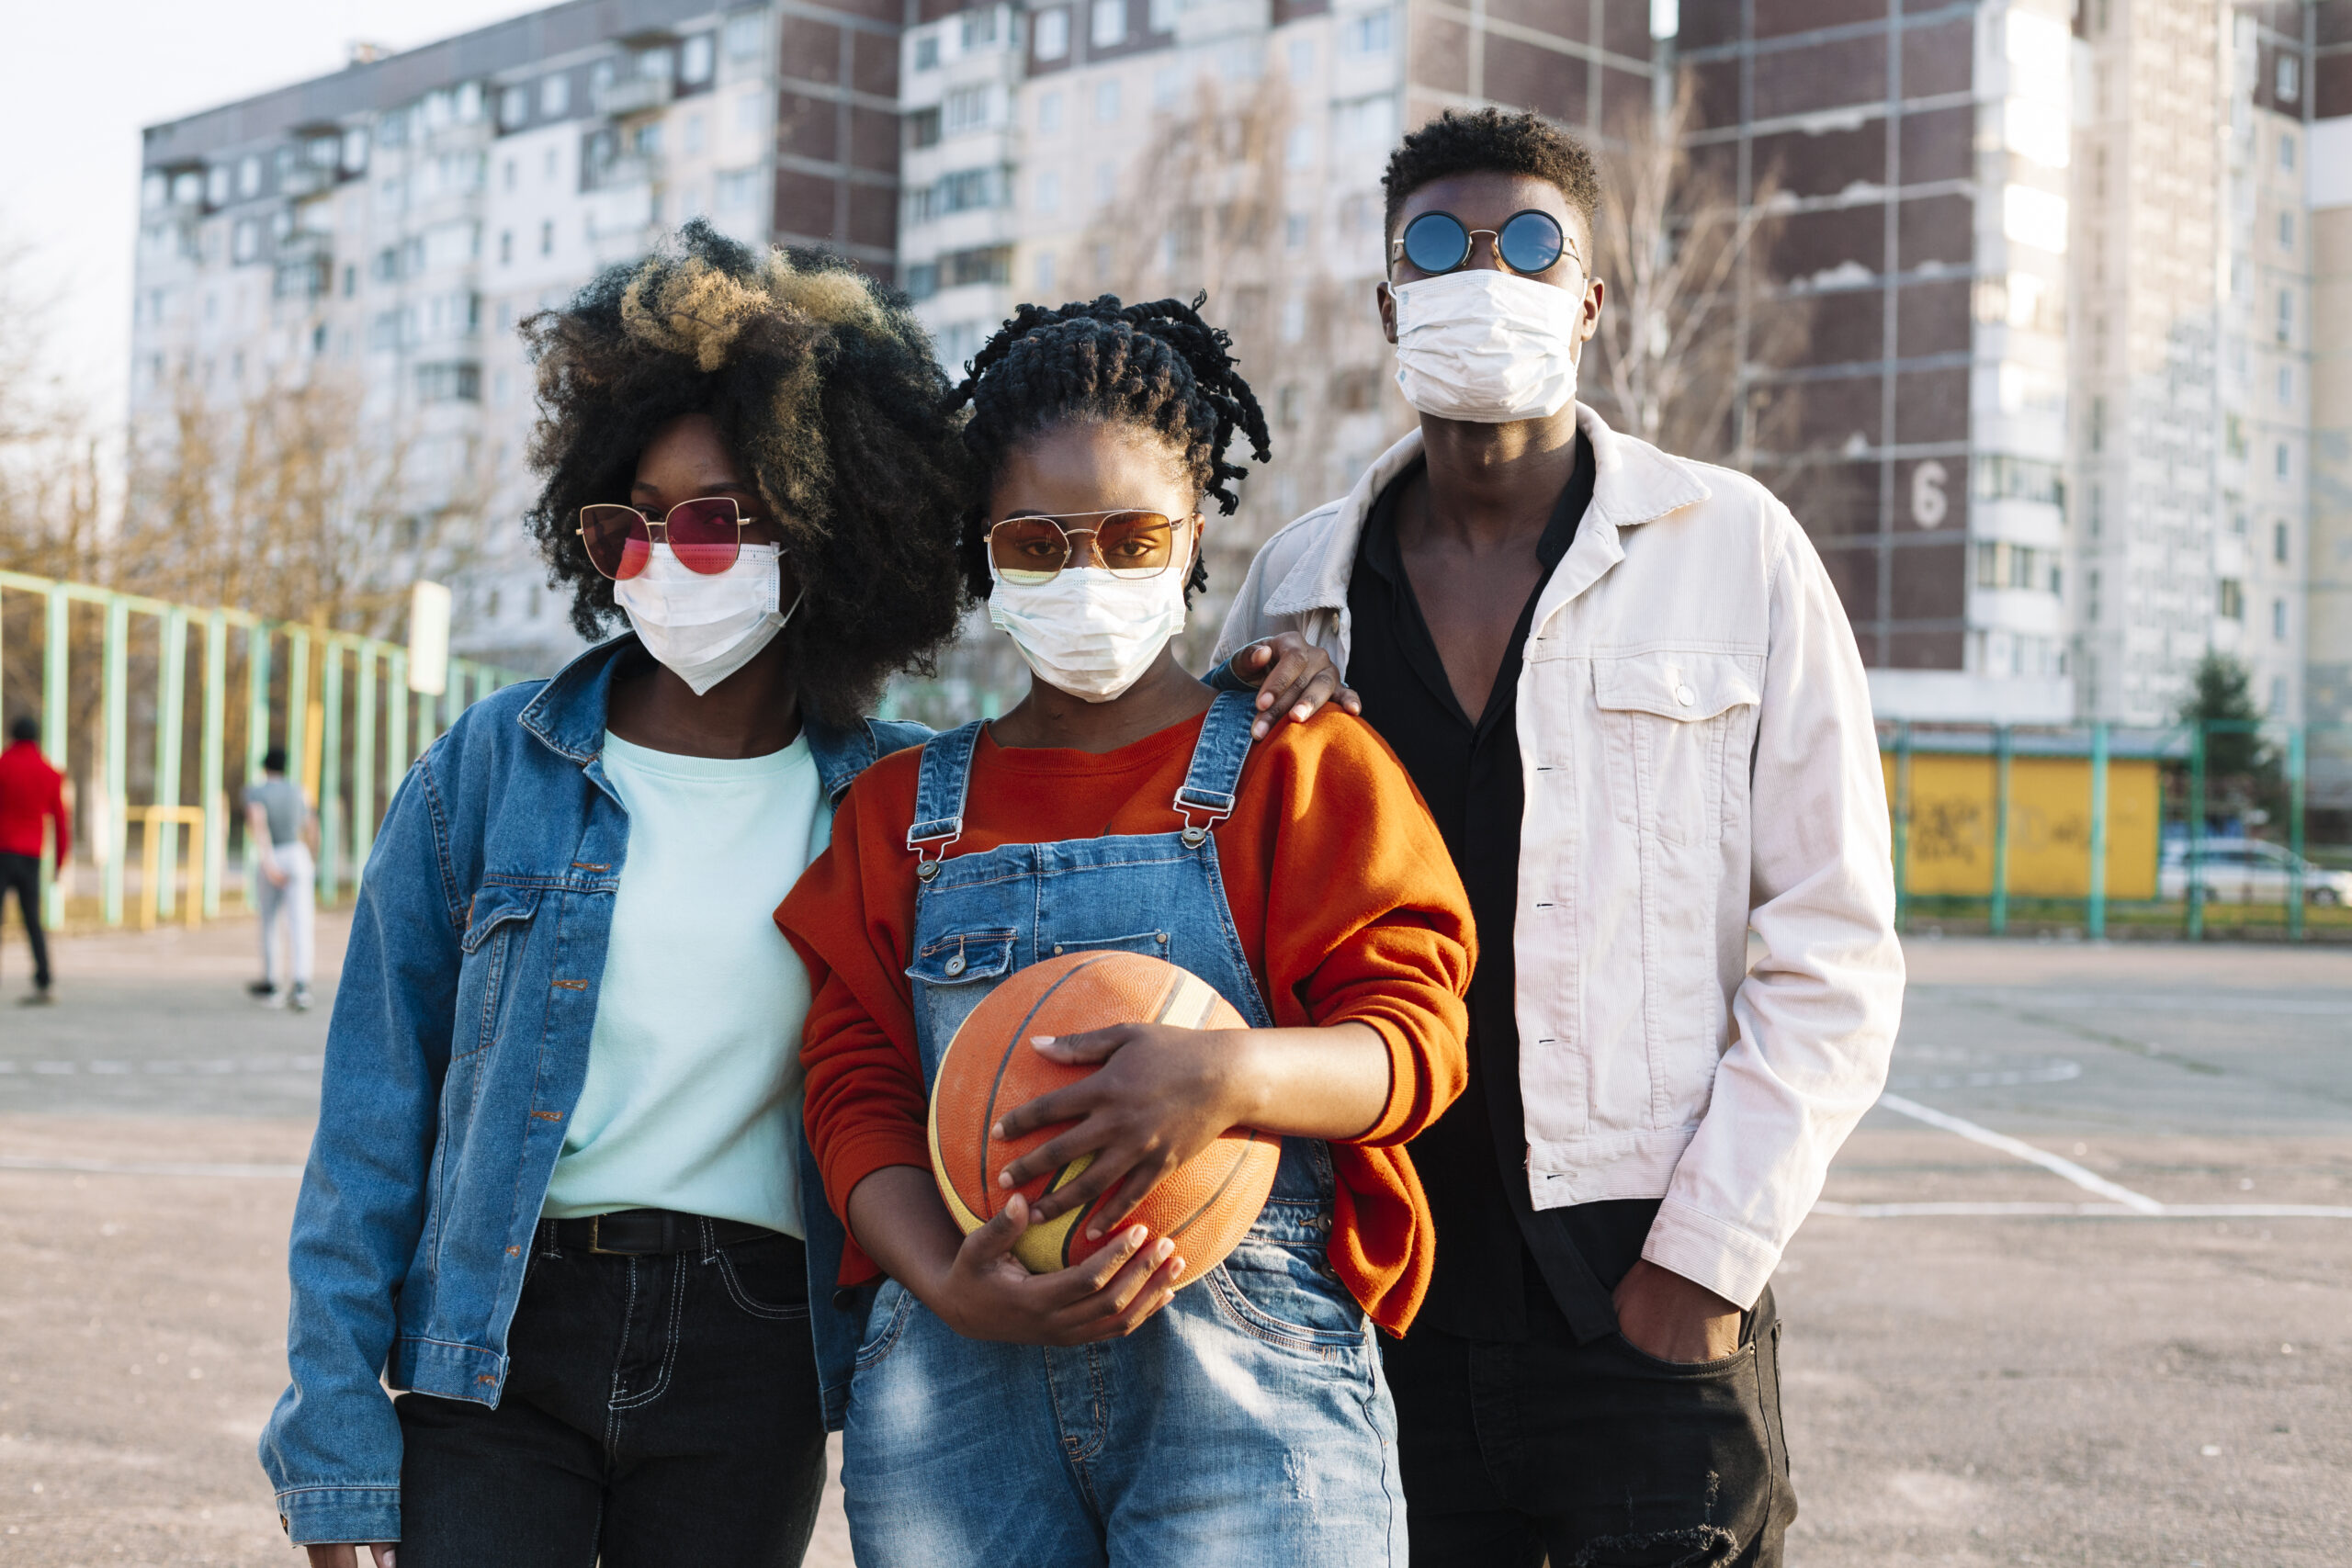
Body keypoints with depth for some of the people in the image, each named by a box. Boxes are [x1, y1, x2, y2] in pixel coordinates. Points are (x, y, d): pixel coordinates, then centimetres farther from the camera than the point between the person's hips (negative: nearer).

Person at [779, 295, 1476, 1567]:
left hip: (1247, 1375, -2)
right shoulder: (898, 810, 15)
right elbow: (855, 1089, 6)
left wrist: (1236, 1074, -23)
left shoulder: (1301, 769, 8)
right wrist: (951, 1289, -13)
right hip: (960, 1368, 2)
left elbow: (1413, 1034, -2)